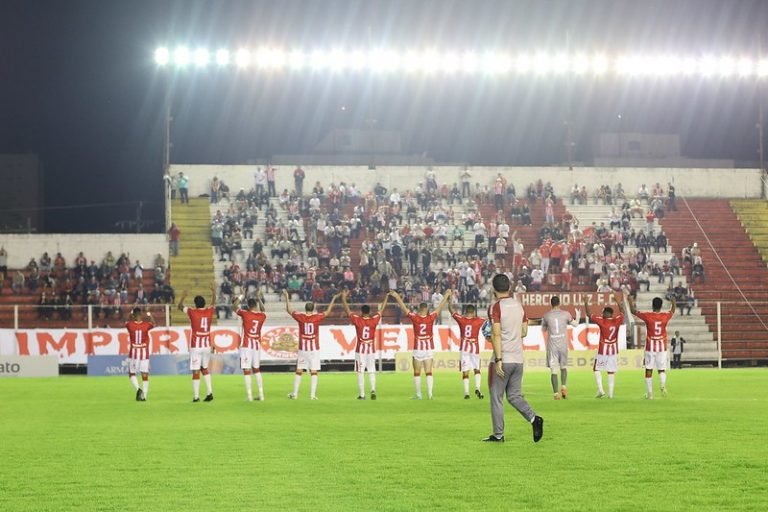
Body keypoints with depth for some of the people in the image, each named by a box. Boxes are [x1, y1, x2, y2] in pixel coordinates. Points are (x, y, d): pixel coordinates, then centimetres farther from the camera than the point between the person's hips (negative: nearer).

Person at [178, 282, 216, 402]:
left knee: (196, 371, -2)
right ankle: (209, 392, 6)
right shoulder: (209, 311, 3)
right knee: (205, 369, 18)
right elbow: (213, 303, 26)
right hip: (207, 345, 4)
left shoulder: (192, 312, -7)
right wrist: (214, 291, 40)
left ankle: (196, 396, -3)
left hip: (196, 346, -4)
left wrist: (183, 297, 26)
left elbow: (180, 307, 10)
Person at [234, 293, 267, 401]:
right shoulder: (262, 316, 2)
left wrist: (241, 297, 20)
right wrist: (259, 298, 36)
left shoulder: (245, 314, -10)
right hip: (257, 345, 5)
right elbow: (262, 310, 27)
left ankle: (249, 395, -10)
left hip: (246, 345, -5)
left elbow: (235, 307, 7)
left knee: (247, 370, -4)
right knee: (257, 369, 16)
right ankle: (261, 394, 14)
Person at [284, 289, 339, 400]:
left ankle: (295, 394, 9)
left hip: (302, 348, 1)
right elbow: (328, 311, 9)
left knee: (299, 372, 8)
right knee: (314, 372, 1)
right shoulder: (317, 317, -5)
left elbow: (289, 310, 11)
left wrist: (287, 297, 22)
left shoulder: (300, 317, -3)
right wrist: (334, 299, 19)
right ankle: (312, 395, -4)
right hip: (314, 349, -1)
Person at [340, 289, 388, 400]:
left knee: (360, 372, 1)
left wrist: (344, 298, 12)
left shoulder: (357, 320, -9)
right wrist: (386, 297, 21)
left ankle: (362, 394, 0)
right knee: (372, 371, 7)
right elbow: (381, 310, 8)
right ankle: (373, 389, -12)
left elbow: (347, 310, 0)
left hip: (360, 349, -2)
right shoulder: (374, 320, -5)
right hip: (371, 349, 2)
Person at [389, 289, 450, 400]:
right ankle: (430, 394, -6)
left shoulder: (414, 317, -8)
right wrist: (446, 296, 18)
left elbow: (404, 309, 0)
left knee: (417, 373, 6)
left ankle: (418, 395, 7)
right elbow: (440, 307, 7)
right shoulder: (431, 318, -5)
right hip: (429, 348, 1)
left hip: (417, 349, -1)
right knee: (429, 372, 1)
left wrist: (397, 297, 9)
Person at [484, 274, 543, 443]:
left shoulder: (495, 307, -11)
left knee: (496, 398, 4)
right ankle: (534, 418, -7)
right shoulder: (518, 305, 9)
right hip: (518, 359, 6)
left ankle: (498, 435, 6)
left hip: (503, 360, -6)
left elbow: (496, 334, -18)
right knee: (514, 396, 15)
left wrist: (498, 360, -18)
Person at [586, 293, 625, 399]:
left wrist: (586, 303, 8)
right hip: (614, 350, 3)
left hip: (602, 350, -3)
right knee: (611, 372, 6)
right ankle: (610, 393, 4)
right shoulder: (617, 320, -2)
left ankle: (600, 389, -1)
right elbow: (622, 313, 19)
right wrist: (618, 302, 30)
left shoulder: (601, 321, -11)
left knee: (597, 369, 11)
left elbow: (589, 315, -2)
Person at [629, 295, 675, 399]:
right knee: (662, 369, 9)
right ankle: (663, 385, -19)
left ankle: (649, 393, 7)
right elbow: (672, 311, 22)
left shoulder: (647, 316, -9)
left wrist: (631, 301, 21)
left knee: (649, 370, 6)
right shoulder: (665, 316, -2)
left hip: (650, 347, -2)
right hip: (662, 347, 2)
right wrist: (673, 302, 41)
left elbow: (633, 311, 5)